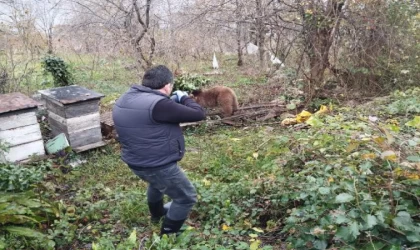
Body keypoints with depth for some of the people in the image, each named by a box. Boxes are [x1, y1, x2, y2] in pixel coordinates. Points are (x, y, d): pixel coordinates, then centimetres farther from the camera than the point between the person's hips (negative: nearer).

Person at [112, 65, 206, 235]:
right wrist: (184, 98, -3)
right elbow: (199, 114, -21)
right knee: (187, 198, 11)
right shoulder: (158, 104, -28)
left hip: (135, 162, 9)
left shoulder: (125, 99, 0)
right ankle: (167, 236, 23)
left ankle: (157, 213, 61)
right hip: (158, 166, -9)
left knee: (156, 183, 38)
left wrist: (172, 102, 9)